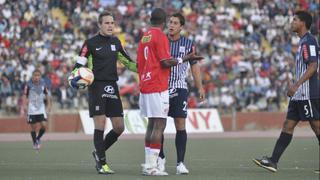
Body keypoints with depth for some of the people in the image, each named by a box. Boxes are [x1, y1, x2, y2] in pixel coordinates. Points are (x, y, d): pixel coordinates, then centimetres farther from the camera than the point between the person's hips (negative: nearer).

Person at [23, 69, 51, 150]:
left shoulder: (43, 84, 2)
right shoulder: (28, 84, -7)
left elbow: (47, 95, 14)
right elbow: (24, 95, -6)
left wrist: (49, 105, 9)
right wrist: (24, 105, -17)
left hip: (41, 109, 2)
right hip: (32, 109, -2)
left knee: (44, 125, -9)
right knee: (33, 127, 1)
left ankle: (38, 138, 17)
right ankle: (35, 143, 17)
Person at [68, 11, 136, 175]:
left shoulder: (116, 42, 12)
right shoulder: (91, 43, -3)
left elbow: (126, 60, 26)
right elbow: (79, 64, -3)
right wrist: (73, 79, -20)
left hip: (112, 87, 6)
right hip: (97, 86, -6)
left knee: (119, 127, 4)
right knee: (100, 123, -12)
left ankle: (99, 152, 25)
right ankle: (102, 164, -3)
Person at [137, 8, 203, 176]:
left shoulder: (144, 37, 15)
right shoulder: (160, 36, -10)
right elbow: (166, 62, -15)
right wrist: (185, 59, -4)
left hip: (145, 85, 8)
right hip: (158, 87, -8)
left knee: (152, 124, 12)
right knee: (159, 124, -8)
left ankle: (148, 165, 11)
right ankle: (151, 166, -12)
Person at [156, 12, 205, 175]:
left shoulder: (188, 44, 4)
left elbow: (194, 66, 10)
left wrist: (200, 87, 5)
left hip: (180, 88, -1)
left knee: (180, 125, -7)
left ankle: (180, 163, -5)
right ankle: (160, 158, 19)